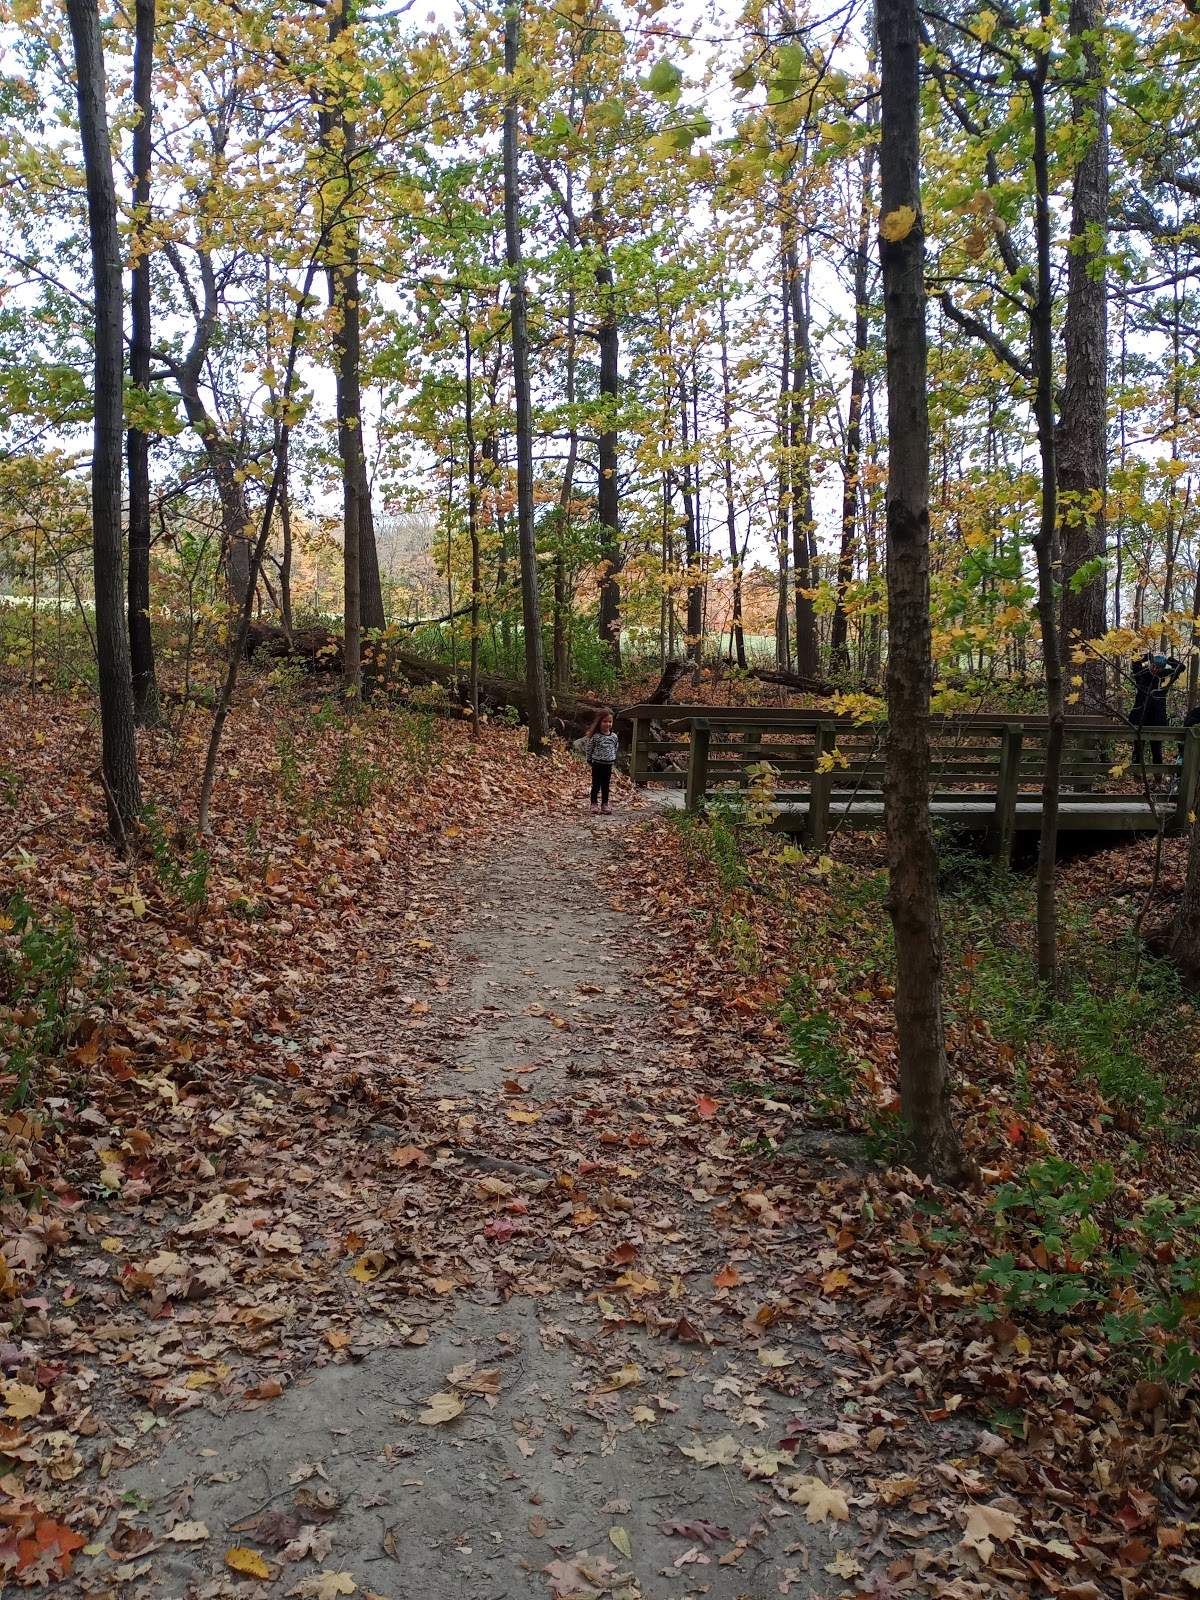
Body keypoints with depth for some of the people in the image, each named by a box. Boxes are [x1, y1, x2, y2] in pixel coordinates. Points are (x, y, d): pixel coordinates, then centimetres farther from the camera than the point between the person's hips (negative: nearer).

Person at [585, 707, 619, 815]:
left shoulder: (614, 737, 0)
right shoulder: (595, 737, -13)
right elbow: (589, 749, -4)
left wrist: (613, 759, 13)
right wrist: (590, 761, 1)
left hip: (608, 765, 4)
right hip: (597, 764, -4)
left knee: (606, 785, 10)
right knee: (596, 785, 1)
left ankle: (605, 804, 16)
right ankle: (594, 804, 8)